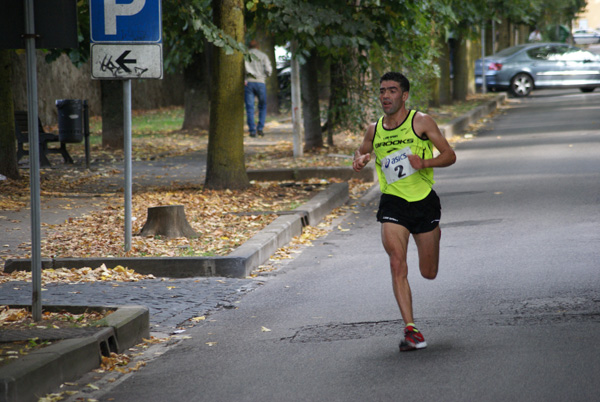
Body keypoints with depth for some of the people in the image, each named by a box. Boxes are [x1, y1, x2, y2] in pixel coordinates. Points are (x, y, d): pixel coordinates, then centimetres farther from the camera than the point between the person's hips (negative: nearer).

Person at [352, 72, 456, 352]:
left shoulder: (421, 121, -6)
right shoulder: (374, 130, 5)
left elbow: (449, 155, -5)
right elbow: (361, 153, 24)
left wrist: (425, 163, -24)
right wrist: (359, 161, 0)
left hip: (424, 201, -1)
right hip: (393, 203, 1)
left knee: (429, 273, 10)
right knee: (397, 264, -19)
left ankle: (434, 234, 47)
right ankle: (410, 329, -18)